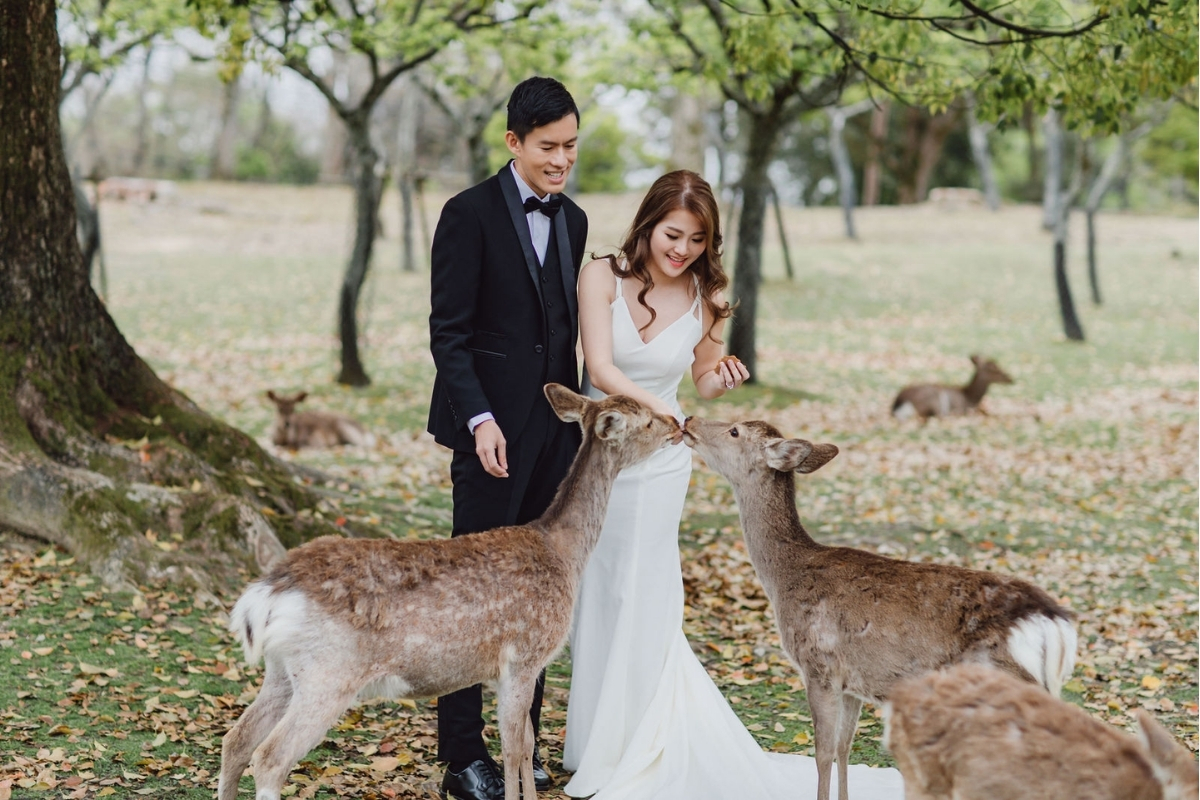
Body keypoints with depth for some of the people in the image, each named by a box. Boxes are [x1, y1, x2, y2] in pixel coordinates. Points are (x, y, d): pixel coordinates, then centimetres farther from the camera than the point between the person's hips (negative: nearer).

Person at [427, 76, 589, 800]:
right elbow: (448, 333, -10)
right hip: (492, 428, -6)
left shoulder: (573, 222, 13)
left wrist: (574, 423, 13)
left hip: (554, 430, 6)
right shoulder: (471, 214, -7)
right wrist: (480, 420, -19)